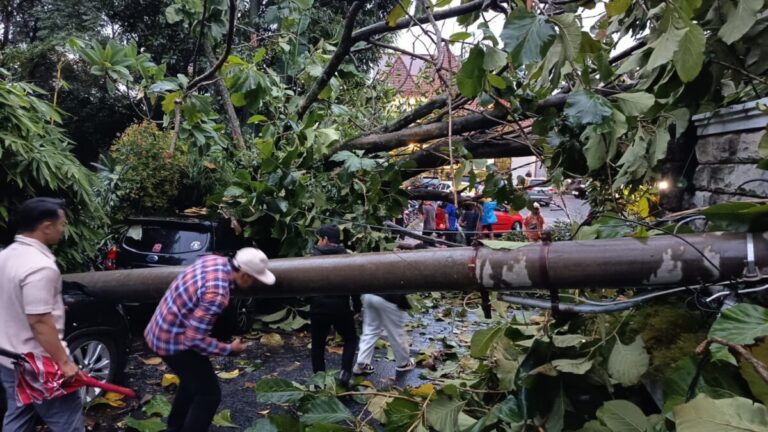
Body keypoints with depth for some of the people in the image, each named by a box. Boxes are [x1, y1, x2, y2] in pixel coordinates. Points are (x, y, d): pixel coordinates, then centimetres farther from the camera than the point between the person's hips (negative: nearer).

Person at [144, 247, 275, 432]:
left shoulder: (217, 260, -6)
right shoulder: (217, 294, -33)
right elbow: (194, 339, -28)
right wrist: (230, 349, -16)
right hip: (174, 340, -10)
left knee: (193, 381, 28)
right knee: (209, 393, 1)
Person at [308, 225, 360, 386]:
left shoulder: (314, 257, -3)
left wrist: (309, 303, 14)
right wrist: (357, 307, 8)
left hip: (318, 308, 0)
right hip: (340, 308, 0)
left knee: (318, 345, 14)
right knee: (351, 339, 18)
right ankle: (345, 371, 0)